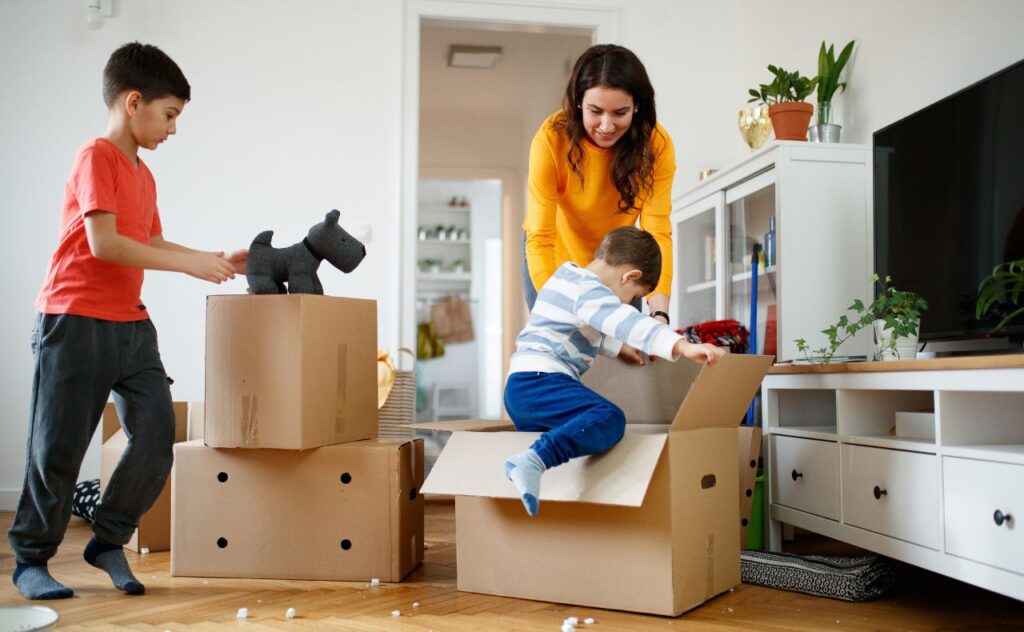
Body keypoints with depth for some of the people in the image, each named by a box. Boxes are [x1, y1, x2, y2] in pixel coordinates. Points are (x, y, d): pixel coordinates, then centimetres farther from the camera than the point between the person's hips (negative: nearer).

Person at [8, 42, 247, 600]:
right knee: (57, 449, 3)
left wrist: (216, 260, 14)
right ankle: (30, 559, 19)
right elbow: (103, 243, -20)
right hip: (76, 321, -8)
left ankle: (108, 542, 18)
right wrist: (189, 263, -17)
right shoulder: (95, 157, -10)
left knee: (156, 439, 1)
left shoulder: (143, 175, 16)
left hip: (131, 324, 8)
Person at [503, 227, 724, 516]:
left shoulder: (567, 275, 23)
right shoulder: (591, 292, -9)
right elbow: (628, 323, -27)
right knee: (609, 419, -31)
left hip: (517, 385, 11)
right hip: (540, 380, -11)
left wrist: (619, 347, 38)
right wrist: (682, 345, -37)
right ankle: (534, 460, -46)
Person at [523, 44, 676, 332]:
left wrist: (659, 313, -42)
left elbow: (657, 232, -28)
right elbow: (540, 238, -31)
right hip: (557, 255, -2)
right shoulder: (552, 139, -29)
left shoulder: (656, 144, -23)